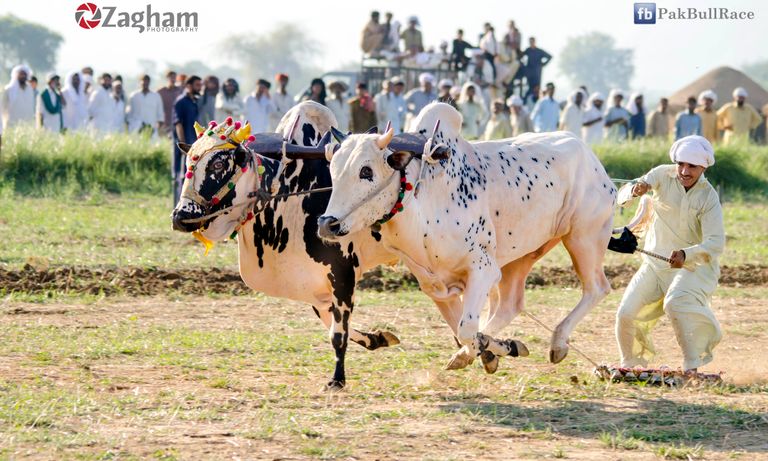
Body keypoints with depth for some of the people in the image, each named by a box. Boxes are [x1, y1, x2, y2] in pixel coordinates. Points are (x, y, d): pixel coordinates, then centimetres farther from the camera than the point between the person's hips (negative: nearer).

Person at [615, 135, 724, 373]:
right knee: (627, 314, -6)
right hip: (655, 264, 4)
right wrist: (637, 187, -43)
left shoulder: (708, 197, -13)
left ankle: (692, 367, -27)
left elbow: (715, 243, -23)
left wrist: (686, 255, -42)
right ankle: (631, 365, 19)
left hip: (695, 265, -4)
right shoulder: (663, 175, -7)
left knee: (677, 303, -32)